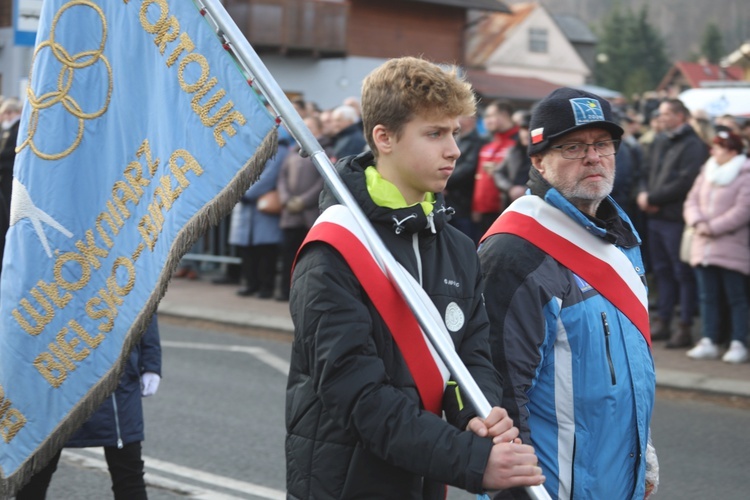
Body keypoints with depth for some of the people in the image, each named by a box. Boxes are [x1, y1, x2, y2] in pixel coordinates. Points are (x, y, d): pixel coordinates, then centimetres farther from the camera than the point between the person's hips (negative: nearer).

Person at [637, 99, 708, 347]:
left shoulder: (693, 145, -11)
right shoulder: (660, 142, 15)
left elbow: (684, 182, -19)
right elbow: (647, 170, 17)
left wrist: (653, 198, -15)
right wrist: (644, 194, -3)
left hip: (676, 217, -8)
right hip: (655, 216, 8)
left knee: (683, 273, -1)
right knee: (662, 271, 13)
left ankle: (685, 327, 3)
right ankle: (662, 321, 21)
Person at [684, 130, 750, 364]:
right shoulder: (707, 173, 14)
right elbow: (692, 200, 10)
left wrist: (713, 227, -17)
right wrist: (697, 222, -10)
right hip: (703, 246, 6)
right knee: (707, 296, 8)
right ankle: (708, 342, 12)